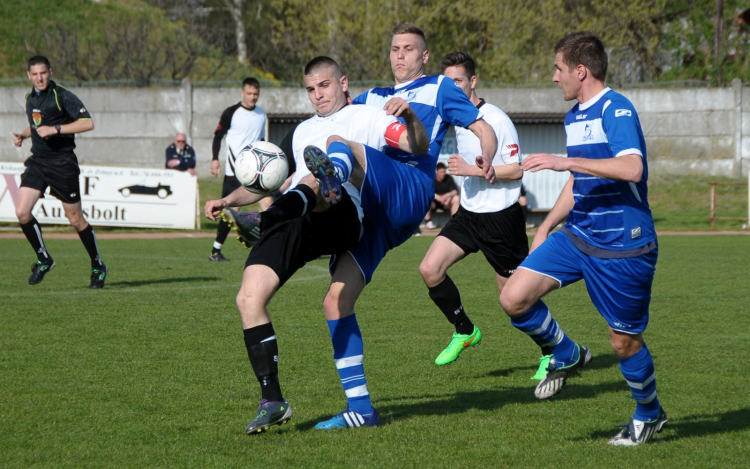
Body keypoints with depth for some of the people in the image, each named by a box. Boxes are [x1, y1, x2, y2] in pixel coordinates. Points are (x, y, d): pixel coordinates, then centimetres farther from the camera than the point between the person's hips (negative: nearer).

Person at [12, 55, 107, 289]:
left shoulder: (62, 96, -10)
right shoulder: (30, 99, 13)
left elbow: (87, 123, -18)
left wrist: (55, 129, -23)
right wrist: (23, 135, 10)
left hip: (62, 162, -6)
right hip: (37, 162, 6)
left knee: (76, 219, 0)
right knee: (22, 212, -10)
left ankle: (98, 267, 17)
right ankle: (43, 259, 8)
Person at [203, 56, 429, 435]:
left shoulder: (365, 118, 19)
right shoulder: (303, 131, 37)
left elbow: (418, 147, 6)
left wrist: (410, 118, -15)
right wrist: (231, 200, 29)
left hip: (339, 213, -6)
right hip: (294, 228, 6)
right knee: (249, 299, -13)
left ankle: (268, 218, -71)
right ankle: (272, 401, -9)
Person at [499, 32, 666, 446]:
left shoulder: (616, 110, -15)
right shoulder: (574, 117, 13)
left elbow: (631, 168, -32)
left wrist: (566, 162, -32)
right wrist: (545, 228, 23)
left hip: (623, 246, -8)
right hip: (577, 236, 8)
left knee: (624, 342, 3)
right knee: (514, 298, -9)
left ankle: (649, 414, 29)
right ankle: (567, 357, 16)